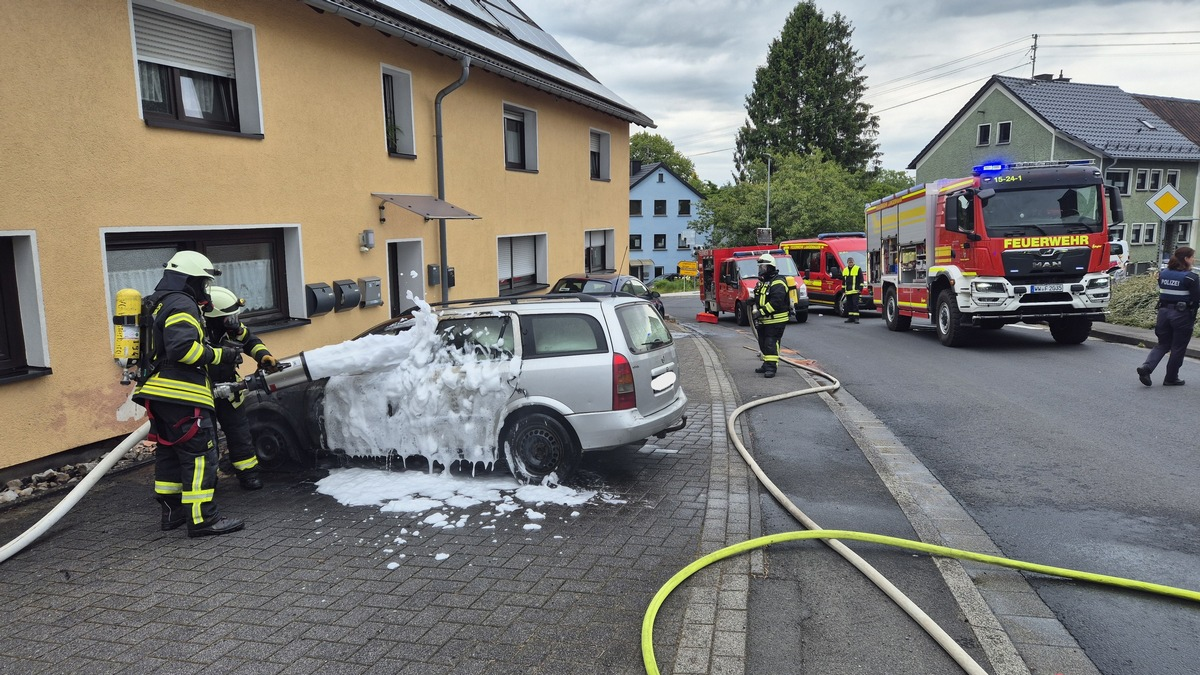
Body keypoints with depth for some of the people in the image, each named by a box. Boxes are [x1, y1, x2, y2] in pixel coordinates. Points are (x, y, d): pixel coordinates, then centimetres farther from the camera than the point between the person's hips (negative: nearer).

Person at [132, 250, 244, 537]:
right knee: (199, 455, -8)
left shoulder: (158, 305, 21)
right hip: (181, 395, -11)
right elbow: (183, 347, -25)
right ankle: (202, 518, -8)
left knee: (169, 452, 18)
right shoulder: (181, 305, -12)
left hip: (158, 393, 11)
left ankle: (172, 511, 27)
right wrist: (218, 355, -16)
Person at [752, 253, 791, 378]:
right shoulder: (762, 282, 16)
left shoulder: (777, 282, -16)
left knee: (771, 343, -11)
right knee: (763, 343, 14)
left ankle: (772, 367, -10)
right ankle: (766, 364, 25)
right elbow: (758, 299, 22)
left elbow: (776, 302, -26)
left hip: (776, 321, -10)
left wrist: (761, 312, -26)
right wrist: (756, 313, 8)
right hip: (764, 321, 10)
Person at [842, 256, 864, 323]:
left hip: (855, 291, -6)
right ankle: (850, 318, 13)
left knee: (855, 304, -9)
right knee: (849, 305, 8)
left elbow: (861, 280, -2)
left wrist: (860, 288, -9)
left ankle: (856, 318, -9)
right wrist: (843, 290, 16)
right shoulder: (845, 270, 16)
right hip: (847, 291, 6)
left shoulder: (858, 269, 0)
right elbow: (843, 281, 21)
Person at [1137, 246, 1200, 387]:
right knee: (1178, 348, 8)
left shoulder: (1163, 274, 5)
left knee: (1163, 344, 13)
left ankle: (1146, 367, -9)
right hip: (1182, 315, -5)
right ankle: (1171, 378, 15)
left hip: (1164, 312, 5)